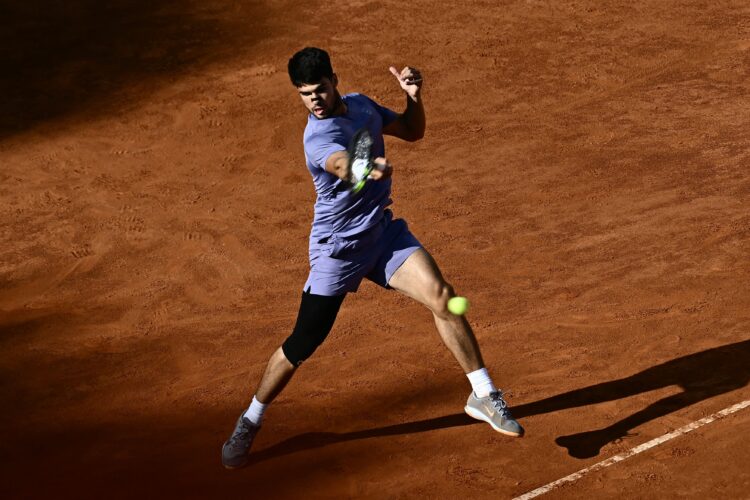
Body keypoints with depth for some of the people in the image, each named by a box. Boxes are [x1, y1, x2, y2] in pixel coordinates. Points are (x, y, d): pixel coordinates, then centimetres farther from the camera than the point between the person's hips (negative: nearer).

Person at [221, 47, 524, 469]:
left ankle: (484, 396, -1)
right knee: (301, 345, -3)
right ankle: (250, 422, 20)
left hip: (385, 232, 6)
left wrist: (414, 96, -7)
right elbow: (342, 165, -47)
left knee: (442, 296, -14)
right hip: (338, 248, -6)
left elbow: (412, 131, 14)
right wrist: (368, 168, -70)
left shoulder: (361, 105, 0)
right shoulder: (319, 137, -24)